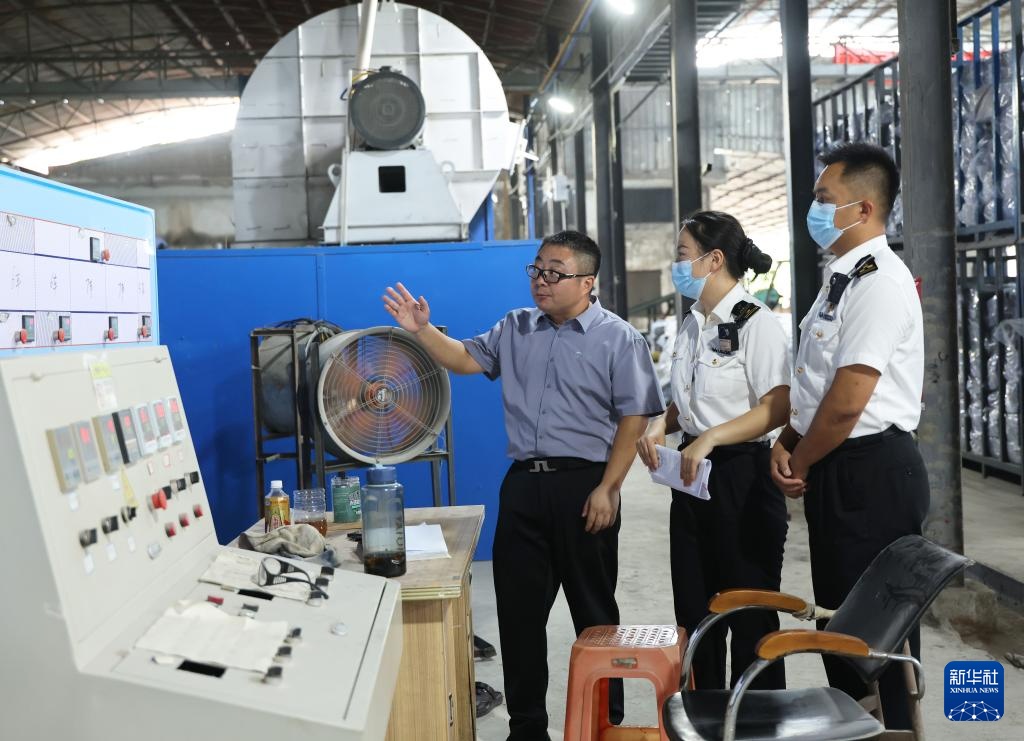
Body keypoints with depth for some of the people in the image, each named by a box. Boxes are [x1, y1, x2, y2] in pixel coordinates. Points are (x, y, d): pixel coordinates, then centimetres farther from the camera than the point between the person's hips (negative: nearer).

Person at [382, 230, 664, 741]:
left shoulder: (618, 339, -4)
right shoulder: (516, 329, 11)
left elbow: (633, 419, -7)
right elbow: (465, 359, 11)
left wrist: (607, 489, -13)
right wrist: (422, 331, -6)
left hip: (583, 485, -5)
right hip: (523, 483, 5)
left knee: (593, 608, 7)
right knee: (519, 606, 8)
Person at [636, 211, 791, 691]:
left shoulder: (756, 323, -12)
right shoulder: (690, 326, 13)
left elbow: (778, 408, -20)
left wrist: (711, 438, -27)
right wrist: (660, 425, 1)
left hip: (743, 475, -8)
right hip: (693, 476, 8)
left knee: (750, 615, 2)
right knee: (695, 613, 14)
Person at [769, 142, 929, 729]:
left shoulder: (879, 279, -18)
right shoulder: (842, 278, 13)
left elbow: (848, 400, -23)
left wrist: (801, 465, -10)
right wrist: (787, 443, 4)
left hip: (871, 474, -10)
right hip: (836, 472, 10)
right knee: (838, 616, 19)